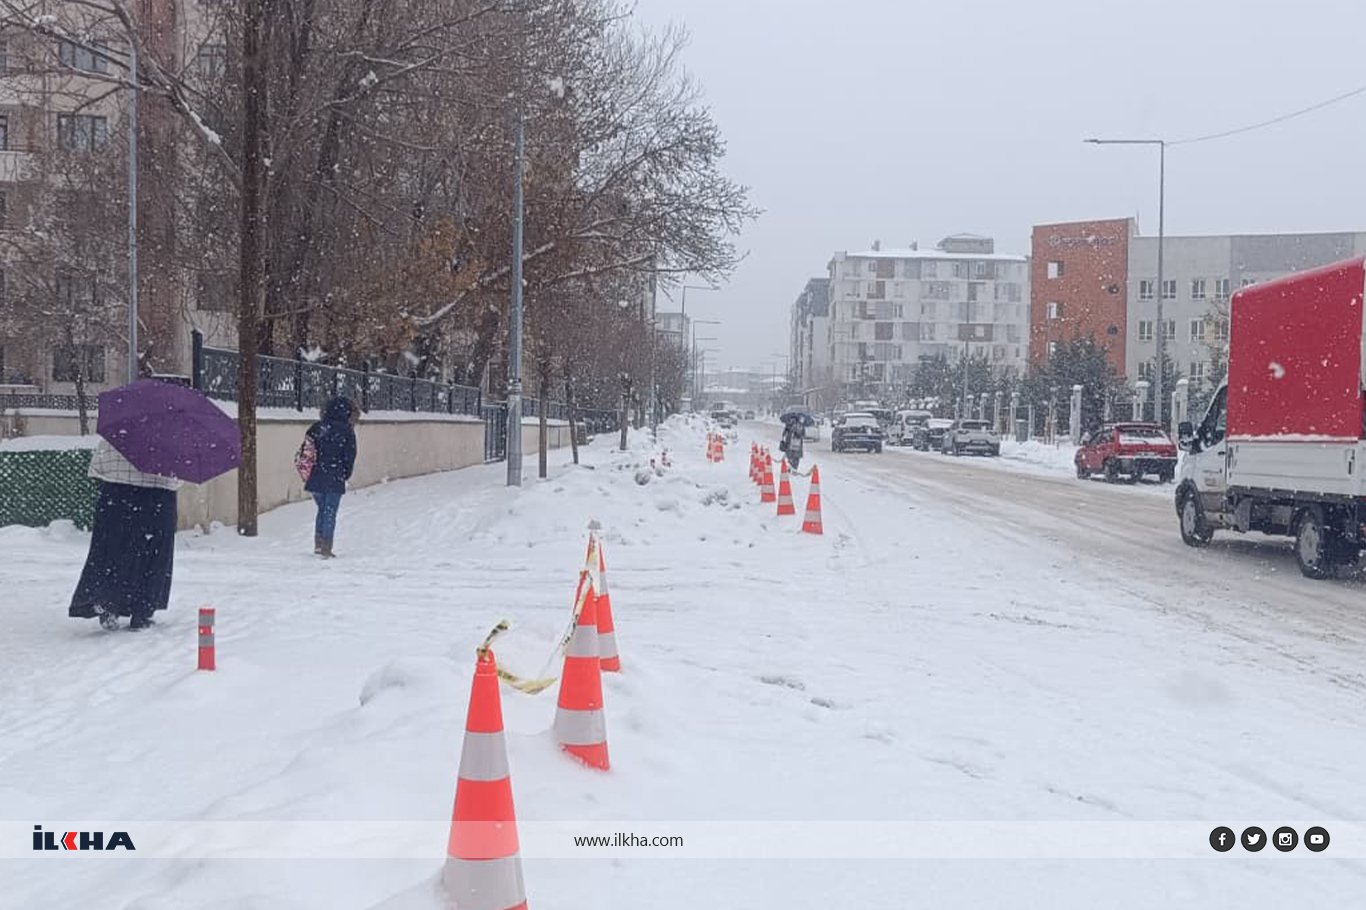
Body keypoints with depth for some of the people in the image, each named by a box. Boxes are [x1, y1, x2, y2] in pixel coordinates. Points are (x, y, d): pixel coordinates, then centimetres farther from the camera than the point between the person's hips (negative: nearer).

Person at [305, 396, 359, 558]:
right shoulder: (346, 431, -7)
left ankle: (318, 544, 21)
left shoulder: (316, 428, 5)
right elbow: (350, 456, -5)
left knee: (322, 510, 20)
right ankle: (326, 549, 2)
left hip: (315, 478, 4)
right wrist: (345, 475, 9)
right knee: (330, 513, 3)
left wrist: (309, 471, 14)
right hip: (335, 479, -4)